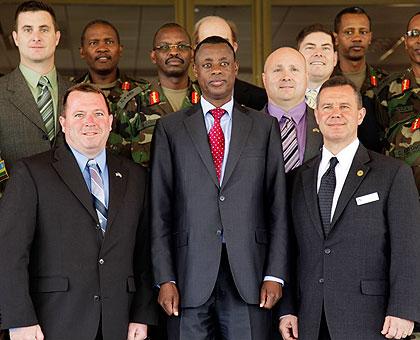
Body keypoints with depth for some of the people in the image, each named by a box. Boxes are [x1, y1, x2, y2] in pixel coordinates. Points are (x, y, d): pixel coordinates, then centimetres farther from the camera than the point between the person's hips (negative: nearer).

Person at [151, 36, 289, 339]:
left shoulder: (265, 126, 10)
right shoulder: (170, 128, 8)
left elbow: (278, 206, 6)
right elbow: (160, 209, 4)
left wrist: (275, 274, -1)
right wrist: (165, 279, -3)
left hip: (249, 273, 1)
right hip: (190, 273, 0)